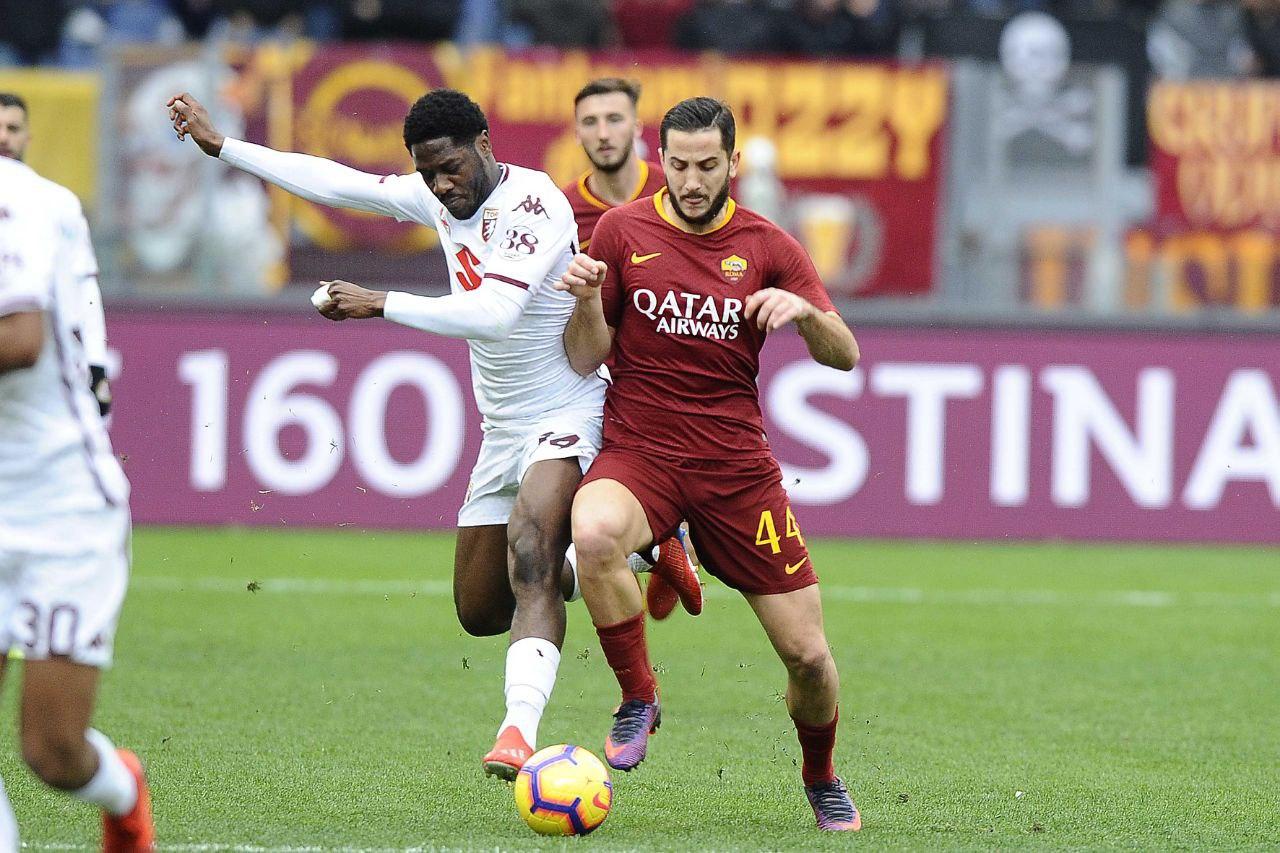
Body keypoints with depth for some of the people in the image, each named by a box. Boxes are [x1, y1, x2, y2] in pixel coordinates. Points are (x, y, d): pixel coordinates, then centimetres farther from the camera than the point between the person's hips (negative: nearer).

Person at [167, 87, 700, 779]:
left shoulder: (533, 203, -20)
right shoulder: (438, 199, 5)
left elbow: (493, 312, -33)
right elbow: (333, 183, 14)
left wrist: (379, 304, -31)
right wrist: (219, 145, 16)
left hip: (566, 417, -9)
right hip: (501, 431, 9)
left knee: (530, 568, -32)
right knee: (480, 612, 14)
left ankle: (519, 731, -45)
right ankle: (637, 555, 30)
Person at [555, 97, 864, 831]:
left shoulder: (767, 246, 2)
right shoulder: (623, 231, 1)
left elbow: (845, 355, 2)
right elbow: (586, 359, 4)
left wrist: (804, 311, -19)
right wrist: (586, 300, -17)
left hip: (737, 465, 1)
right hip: (639, 455, -1)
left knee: (808, 654, -2)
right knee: (593, 533, -38)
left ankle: (823, 781, 30)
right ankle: (639, 697, -15)